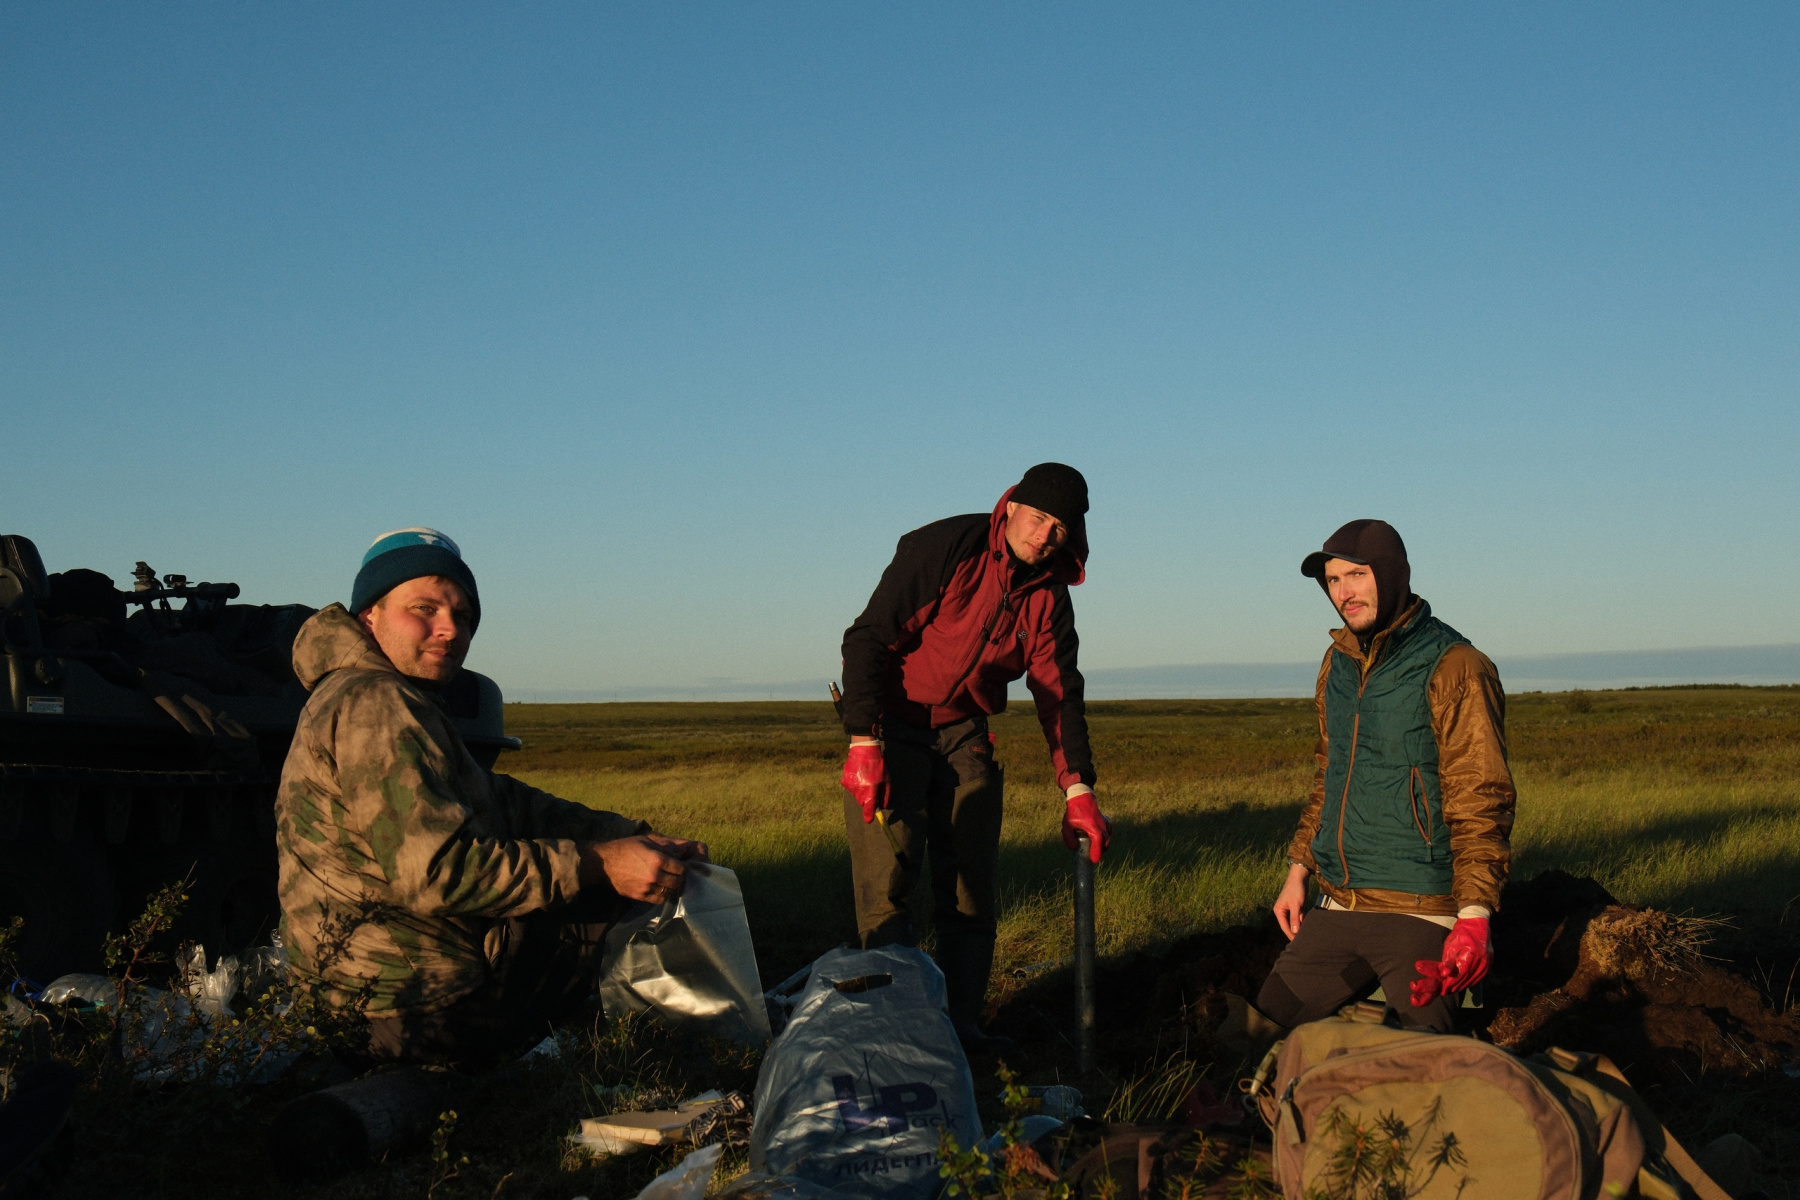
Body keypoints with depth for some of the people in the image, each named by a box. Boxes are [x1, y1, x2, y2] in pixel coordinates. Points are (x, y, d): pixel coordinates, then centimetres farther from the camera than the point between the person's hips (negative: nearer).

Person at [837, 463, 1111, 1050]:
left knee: (970, 883, 3)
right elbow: (867, 640, -19)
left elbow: (1059, 693, 2)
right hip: (892, 726, -5)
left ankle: (961, 1020, 12)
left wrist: (1078, 791, -9)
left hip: (965, 736, 6)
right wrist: (864, 744, -27)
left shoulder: (1049, 594, 0)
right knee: (888, 876, -13)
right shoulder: (944, 547, -18)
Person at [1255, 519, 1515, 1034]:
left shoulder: (1454, 669, -10)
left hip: (1417, 913, -7)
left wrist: (1474, 915, -22)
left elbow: (1480, 802, -14)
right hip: (1337, 905, 7)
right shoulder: (1338, 662, 12)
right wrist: (1299, 868, 18)